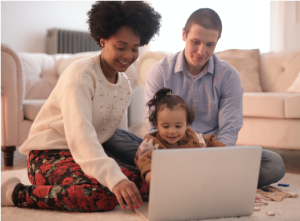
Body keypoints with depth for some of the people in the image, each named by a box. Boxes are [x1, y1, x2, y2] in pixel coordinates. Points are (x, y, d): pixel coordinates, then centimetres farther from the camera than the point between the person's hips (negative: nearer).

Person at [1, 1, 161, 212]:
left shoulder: (125, 85, 11)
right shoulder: (81, 74, -15)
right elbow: (79, 133, -30)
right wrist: (114, 178, -41)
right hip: (49, 155, -8)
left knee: (150, 181, -14)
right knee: (103, 196, -35)